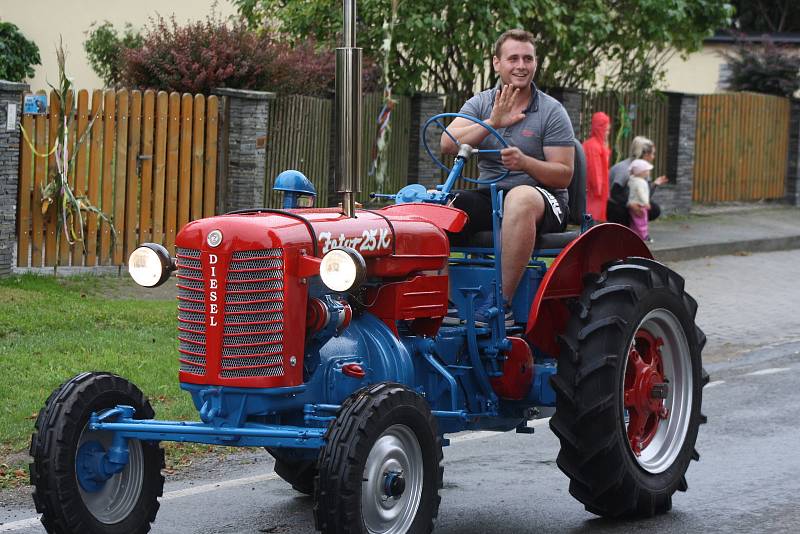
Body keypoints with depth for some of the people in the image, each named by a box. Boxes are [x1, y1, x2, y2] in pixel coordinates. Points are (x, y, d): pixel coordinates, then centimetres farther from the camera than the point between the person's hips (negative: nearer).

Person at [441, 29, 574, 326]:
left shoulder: (551, 112, 1)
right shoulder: (480, 104, 10)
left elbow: (563, 175, -5)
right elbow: (448, 145, -7)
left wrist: (525, 162, -23)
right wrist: (491, 123, -20)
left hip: (543, 203, -3)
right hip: (488, 198, 4)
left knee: (520, 197, -41)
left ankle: (501, 303, -40)